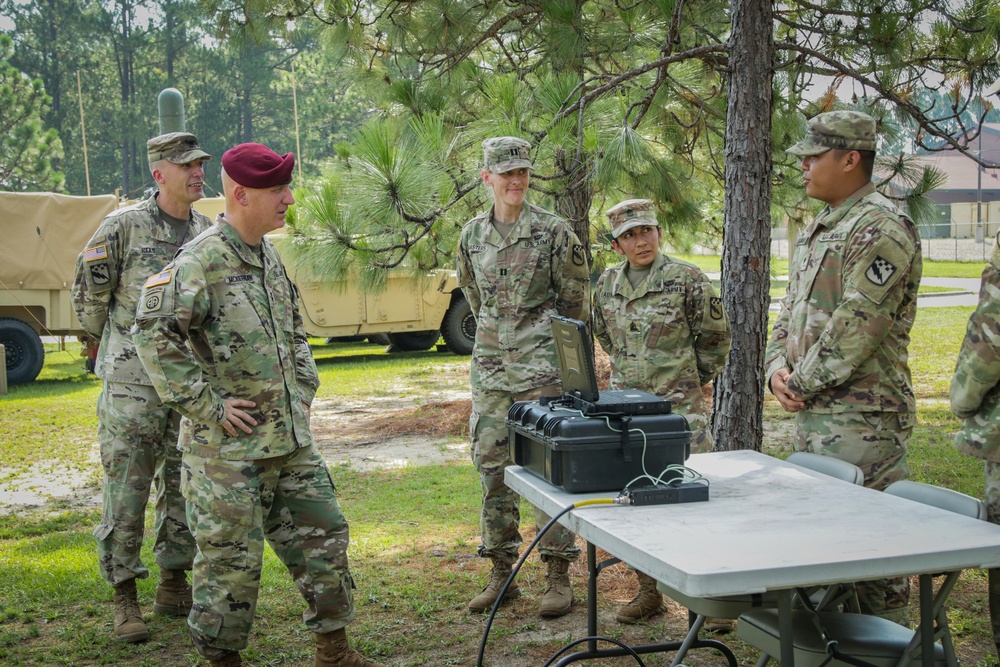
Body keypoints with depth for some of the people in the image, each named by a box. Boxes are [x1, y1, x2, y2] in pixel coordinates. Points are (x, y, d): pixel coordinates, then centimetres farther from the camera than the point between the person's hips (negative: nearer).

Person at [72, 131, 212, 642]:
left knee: (185, 486, 11)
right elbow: (88, 293, 1)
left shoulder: (207, 232, 8)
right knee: (126, 490, -1)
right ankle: (125, 599, 9)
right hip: (134, 384, -5)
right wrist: (104, 344, 12)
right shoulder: (123, 226, -8)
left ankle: (174, 586, 25)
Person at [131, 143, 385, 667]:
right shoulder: (201, 260, -15)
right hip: (227, 448, -8)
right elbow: (153, 334, -23)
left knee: (324, 536, 13)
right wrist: (207, 404, -20)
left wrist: (304, 388, 14)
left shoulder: (269, 259, 11)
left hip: (291, 441, 8)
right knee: (232, 560, 2)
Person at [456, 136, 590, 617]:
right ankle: (501, 573, 19)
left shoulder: (553, 230, -4)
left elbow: (575, 298, 2)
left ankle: (558, 577, 6)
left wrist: (559, 350, 7)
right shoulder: (473, 234, 8)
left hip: (542, 363, -5)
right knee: (492, 468, 8)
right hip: (489, 364, 5)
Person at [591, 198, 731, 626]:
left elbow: (716, 338, 2)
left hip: (679, 407, -5)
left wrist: (691, 380, 9)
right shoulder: (607, 285, 9)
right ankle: (648, 593, 21)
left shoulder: (687, 279, -6)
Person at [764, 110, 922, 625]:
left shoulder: (882, 228, -14)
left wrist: (802, 383, -13)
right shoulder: (816, 231, 16)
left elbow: (855, 328, -21)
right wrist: (777, 366, 2)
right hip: (812, 415, 10)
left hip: (862, 421, -10)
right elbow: (791, 311, 20)